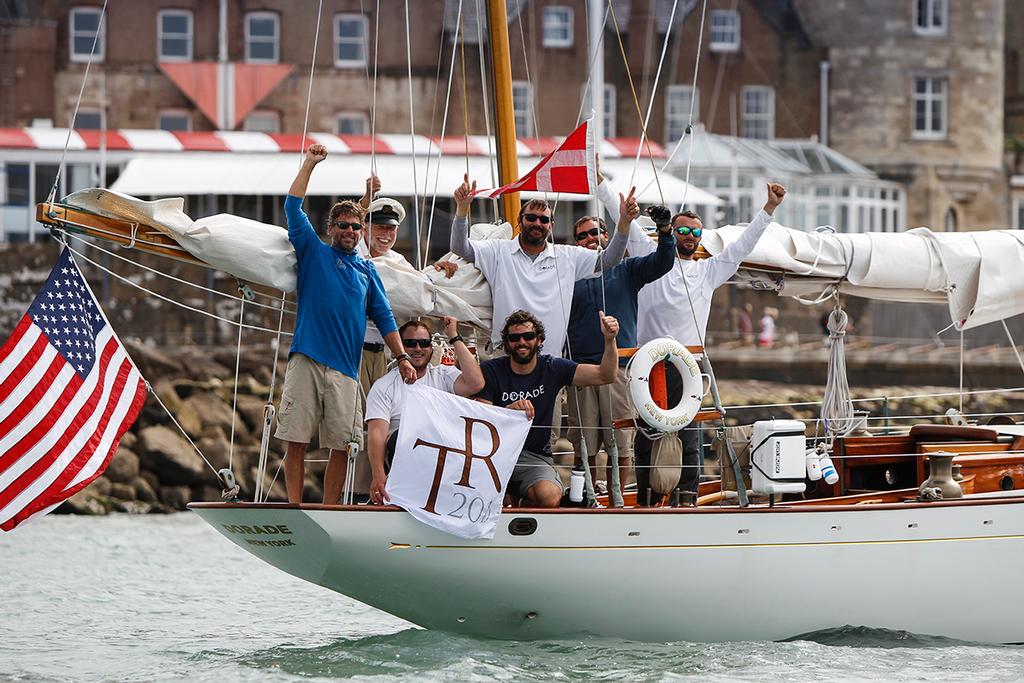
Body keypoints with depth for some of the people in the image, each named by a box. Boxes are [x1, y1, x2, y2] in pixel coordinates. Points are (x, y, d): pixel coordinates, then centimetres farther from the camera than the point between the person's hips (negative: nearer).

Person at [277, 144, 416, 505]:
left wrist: (402, 356, 6)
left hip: (345, 367, 2)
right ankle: (294, 511, -2)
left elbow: (384, 317, 17)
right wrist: (309, 164, 2)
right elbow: (293, 208, 4)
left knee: (341, 444, -1)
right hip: (306, 361, -2)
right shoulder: (314, 252, 12)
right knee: (296, 440, -5)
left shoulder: (367, 270, 18)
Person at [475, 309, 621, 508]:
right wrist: (508, 411, -31)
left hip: (535, 458, 1)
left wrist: (610, 339, -20)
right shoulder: (490, 371, -1)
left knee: (550, 497, -32)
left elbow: (605, 376, -3)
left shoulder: (552, 368, 5)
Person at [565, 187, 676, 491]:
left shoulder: (626, 269, 13)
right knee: (584, 447, 0)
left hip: (619, 366, 0)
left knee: (620, 446, -1)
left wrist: (665, 230, -19)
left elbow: (661, 262, -2)